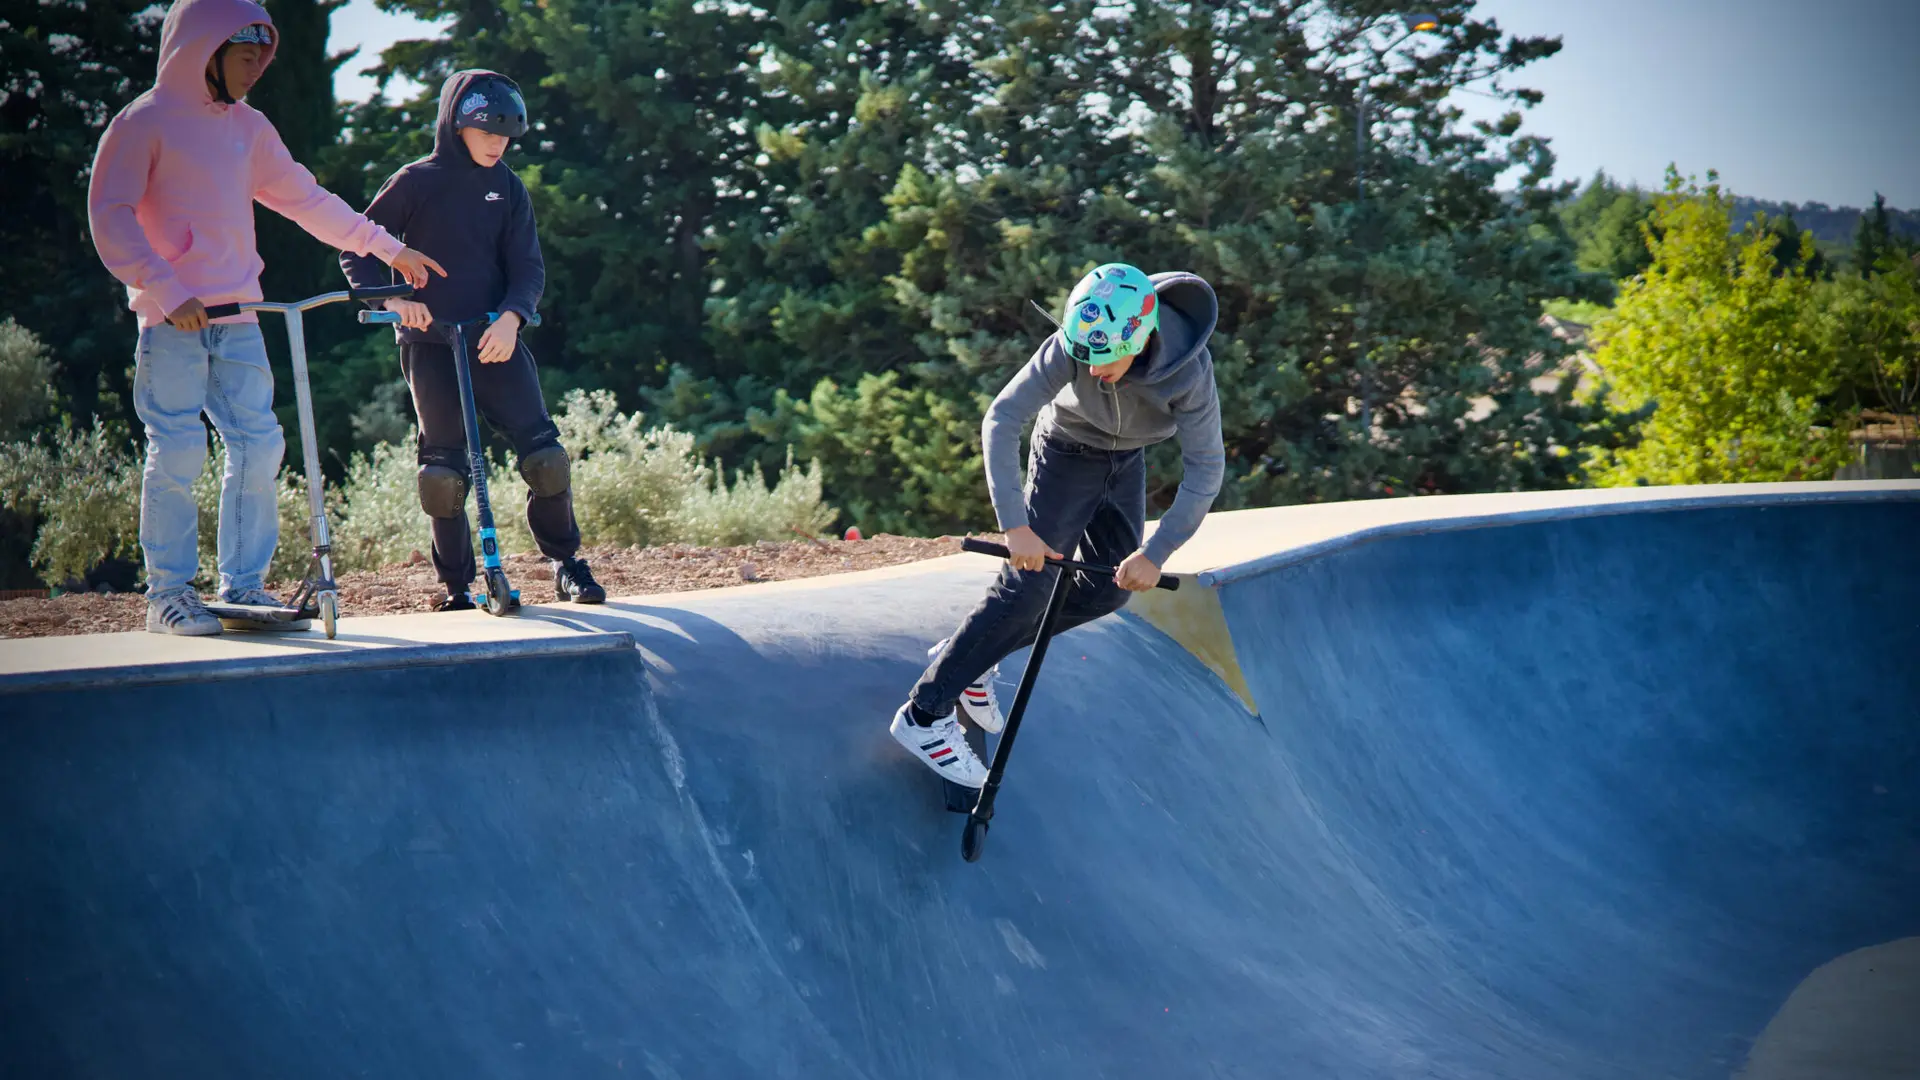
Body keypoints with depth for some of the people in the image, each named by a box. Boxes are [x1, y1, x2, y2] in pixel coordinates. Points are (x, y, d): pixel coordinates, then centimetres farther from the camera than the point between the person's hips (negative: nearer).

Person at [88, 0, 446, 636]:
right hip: (172, 321, -6)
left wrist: (386, 247, 24)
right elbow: (110, 218, -8)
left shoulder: (247, 126, 16)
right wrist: (169, 292, -16)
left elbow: (306, 200, 24)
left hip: (238, 320, 6)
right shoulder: (145, 122, -3)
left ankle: (244, 584, 10)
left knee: (259, 446, 1)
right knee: (177, 453, -8)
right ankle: (168, 595, 1)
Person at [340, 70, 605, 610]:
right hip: (430, 341, -2)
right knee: (443, 473, -4)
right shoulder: (416, 182, -2)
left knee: (546, 456, -8)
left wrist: (511, 317, -17)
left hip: (495, 338, 2)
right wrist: (390, 298, -13)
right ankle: (456, 586, 11)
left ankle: (567, 562, 10)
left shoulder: (507, 188, 7)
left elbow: (527, 267, 2)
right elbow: (356, 247, 2)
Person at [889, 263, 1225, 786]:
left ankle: (974, 653, 23)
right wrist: (1015, 525, -42)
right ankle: (925, 713, -7)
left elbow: (1205, 469, -29)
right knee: (1028, 587, -13)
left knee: (1111, 590, 7)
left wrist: (1156, 553, -33)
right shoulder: (1072, 347, -36)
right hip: (1068, 449, -3)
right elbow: (1001, 419, -35)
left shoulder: (1190, 370, -35)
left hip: (1126, 459, 4)